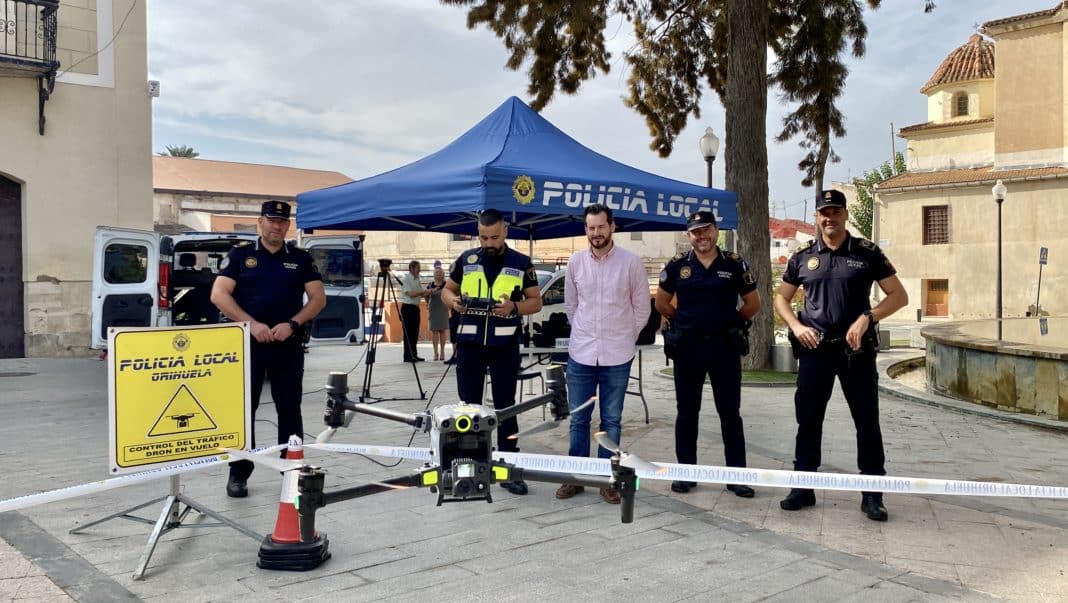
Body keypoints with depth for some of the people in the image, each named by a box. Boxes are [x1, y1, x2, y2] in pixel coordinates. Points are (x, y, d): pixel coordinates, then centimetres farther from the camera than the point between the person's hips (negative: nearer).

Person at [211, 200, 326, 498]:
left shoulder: (301, 258, 8)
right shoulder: (240, 254, 3)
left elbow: (318, 298, 4)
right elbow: (219, 295, -4)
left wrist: (292, 324, -11)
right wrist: (251, 323, -14)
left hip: (288, 344, 1)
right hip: (247, 341, -1)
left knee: (290, 408, 6)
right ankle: (239, 473, 12)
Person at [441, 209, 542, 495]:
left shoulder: (521, 263, 1)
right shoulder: (466, 259, 5)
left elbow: (536, 301, 4)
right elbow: (447, 289, 15)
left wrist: (514, 307, -17)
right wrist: (453, 301, -8)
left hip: (505, 344, -2)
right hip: (469, 343, 2)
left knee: (505, 405, 3)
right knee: (468, 404, 8)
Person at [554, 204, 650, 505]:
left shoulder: (631, 262, -5)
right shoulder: (575, 261, 1)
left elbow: (641, 308, 3)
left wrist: (626, 338, 6)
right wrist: (583, 334, 11)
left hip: (617, 356, -2)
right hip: (580, 354, 2)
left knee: (612, 420, 7)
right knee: (578, 419, 8)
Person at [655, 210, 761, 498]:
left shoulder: (735, 264, 1)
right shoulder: (677, 265, 2)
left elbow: (753, 303, 9)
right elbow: (661, 303, 12)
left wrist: (729, 322, 7)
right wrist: (685, 322, 9)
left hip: (725, 347, -1)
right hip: (687, 347, 1)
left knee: (730, 412, 4)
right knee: (687, 411, 7)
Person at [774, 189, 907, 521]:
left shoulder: (867, 253, 0)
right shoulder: (802, 257, 6)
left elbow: (899, 295, 0)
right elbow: (781, 298, 15)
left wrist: (867, 317, -15)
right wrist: (796, 327, -3)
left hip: (856, 349, -1)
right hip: (814, 348, 2)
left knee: (867, 422, 3)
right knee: (808, 421, 7)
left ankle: (872, 494, 13)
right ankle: (803, 487, 18)